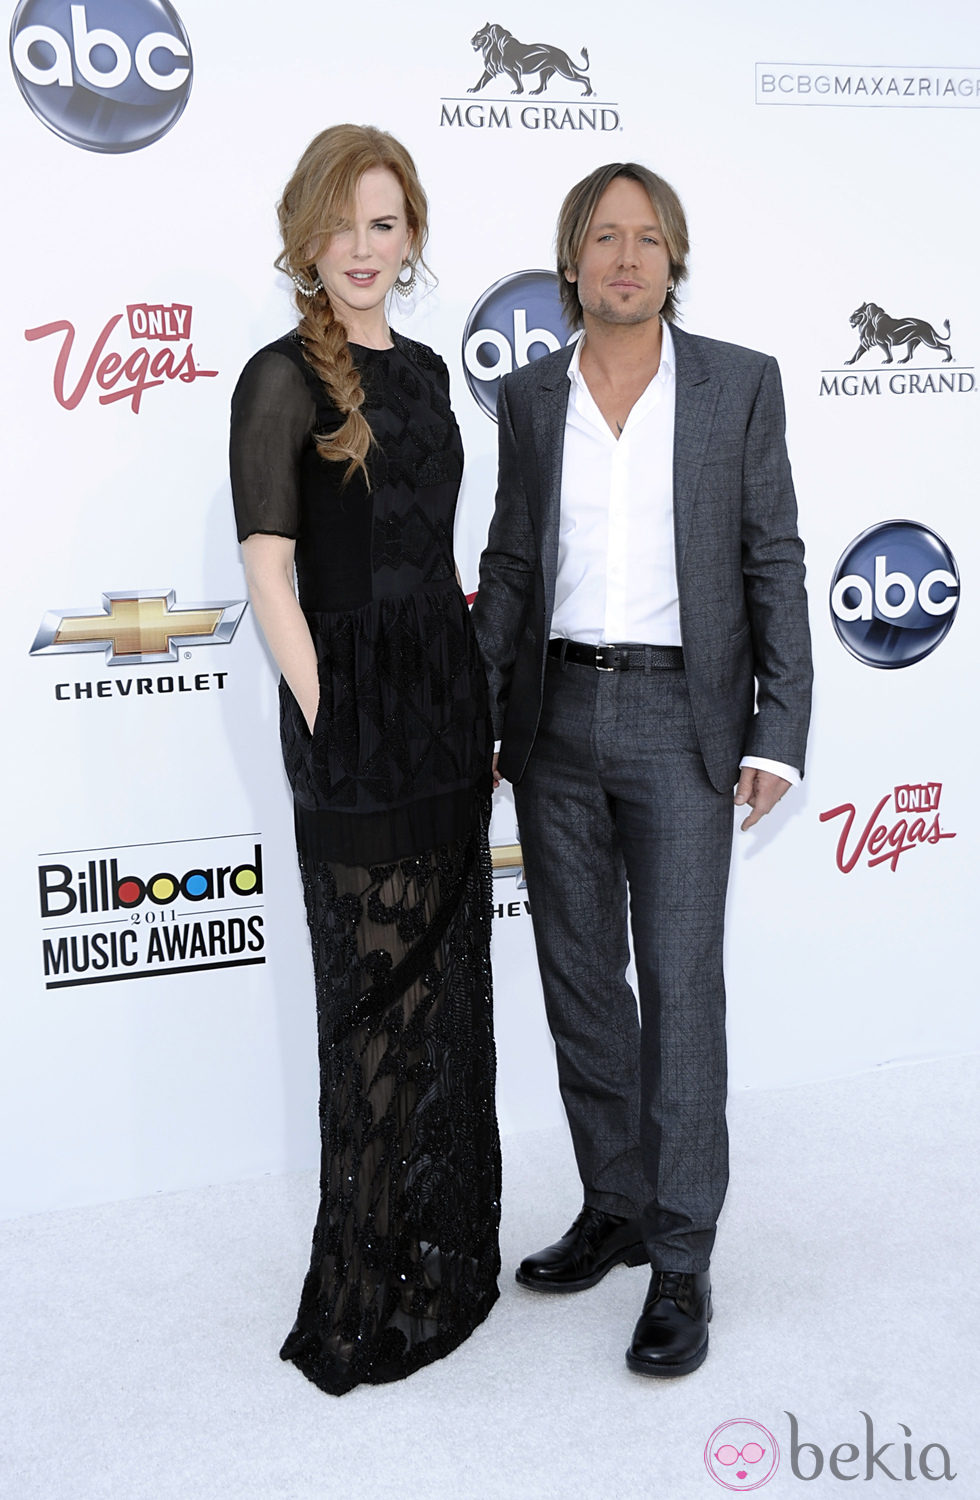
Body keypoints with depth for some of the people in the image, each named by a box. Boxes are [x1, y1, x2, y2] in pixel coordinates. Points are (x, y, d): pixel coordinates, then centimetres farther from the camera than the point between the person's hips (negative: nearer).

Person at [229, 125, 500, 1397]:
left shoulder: (424, 369, 13)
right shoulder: (283, 379, -9)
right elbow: (271, 579, -12)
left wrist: (476, 710, 13)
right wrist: (329, 729, -15)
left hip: (448, 702, 7)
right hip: (355, 716, -7)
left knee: (449, 982, 15)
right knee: (381, 998, 3)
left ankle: (449, 1250, 34)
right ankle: (371, 1299, 22)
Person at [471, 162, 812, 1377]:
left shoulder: (740, 385, 1)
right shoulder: (530, 397, 9)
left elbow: (774, 564, -1)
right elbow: (509, 567, 12)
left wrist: (776, 733, -8)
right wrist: (474, 719, 8)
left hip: (680, 718, -3)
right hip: (557, 719, 4)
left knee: (680, 985, -3)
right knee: (579, 981, 10)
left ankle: (681, 1261, 10)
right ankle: (613, 1208, 28)